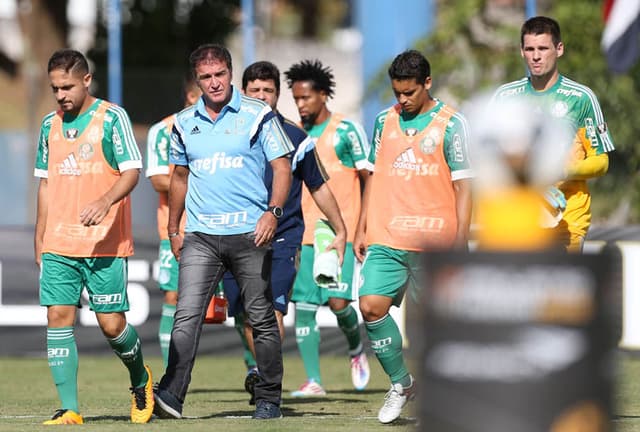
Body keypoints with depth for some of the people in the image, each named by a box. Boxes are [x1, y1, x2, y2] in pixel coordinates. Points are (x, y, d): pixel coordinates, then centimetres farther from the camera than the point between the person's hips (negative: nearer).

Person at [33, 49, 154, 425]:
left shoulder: (112, 117, -4)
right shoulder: (50, 124, 13)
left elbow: (131, 171, -10)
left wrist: (105, 202, -28)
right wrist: (40, 240, 18)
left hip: (106, 244, -5)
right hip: (58, 245, 5)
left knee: (112, 324, -4)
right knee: (59, 318, -5)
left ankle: (141, 378, 26)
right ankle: (70, 410, -2)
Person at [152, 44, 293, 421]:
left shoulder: (259, 116, -1)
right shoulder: (184, 123, 11)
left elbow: (282, 167, -2)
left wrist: (273, 212, -16)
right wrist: (173, 229, 20)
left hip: (251, 233, -2)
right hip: (200, 235, 2)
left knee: (261, 318, 4)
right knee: (187, 314, -12)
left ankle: (269, 399, 13)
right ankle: (172, 394, -20)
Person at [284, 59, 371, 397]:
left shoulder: (346, 131, -3)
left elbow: (368, 178, -2)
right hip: (303, 234, 5)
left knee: (338, 301, -14)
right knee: (303, 305, -2)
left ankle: (356, 349, 17)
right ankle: (313, 380, 2)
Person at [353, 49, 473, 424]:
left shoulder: (451, 123, -3)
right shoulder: (385, 122, 12)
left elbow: (463, 186, -4)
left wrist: (461, 242, -9)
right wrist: (362, 230, 14)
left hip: (433, 242, -4)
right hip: (386, 239, 4)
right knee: (371, 305, -9)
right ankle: (400, 383, 8)